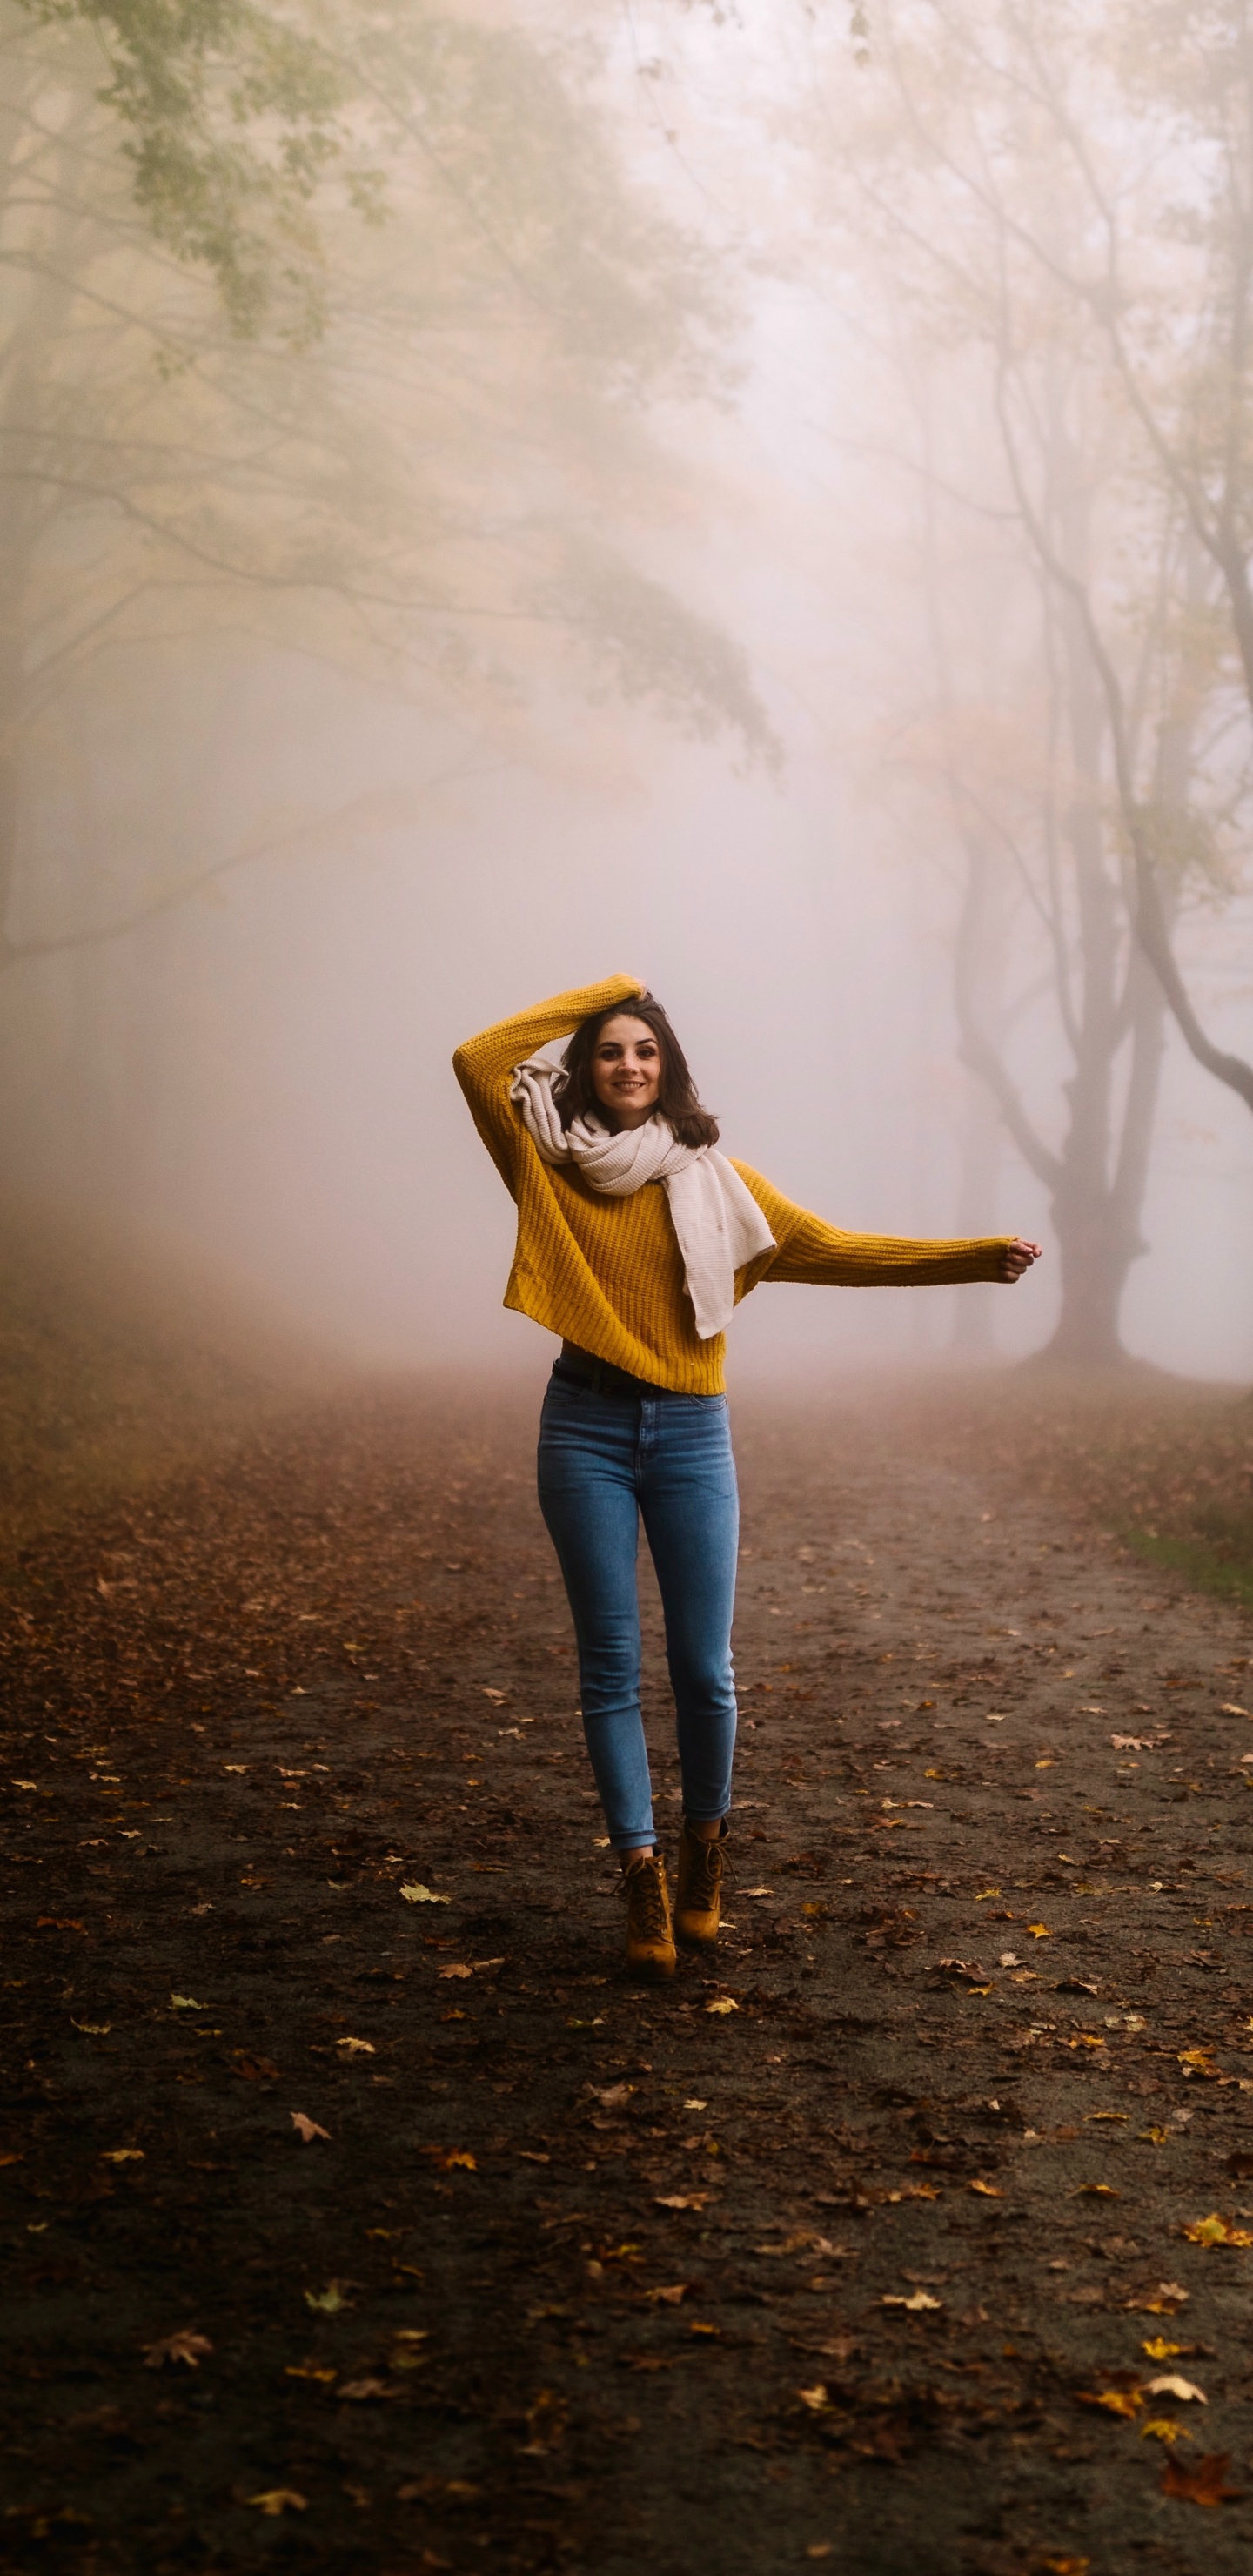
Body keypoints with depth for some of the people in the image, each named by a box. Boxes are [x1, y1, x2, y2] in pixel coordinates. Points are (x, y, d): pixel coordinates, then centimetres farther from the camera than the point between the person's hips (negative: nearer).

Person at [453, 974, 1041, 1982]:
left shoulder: (712, 1178, 7)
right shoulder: (551, 1167, 5)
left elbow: (833, 1250, 4)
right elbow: (479, 1061, -7)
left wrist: (980, 1255, -2)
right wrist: (601, 992, 0)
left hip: (691, 1436, 1)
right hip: (586, 1429, 0)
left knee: (705, 1670, 0)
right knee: (611, 1666, 2)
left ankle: (706, 1839, 26)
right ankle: (643, 1878, 9)